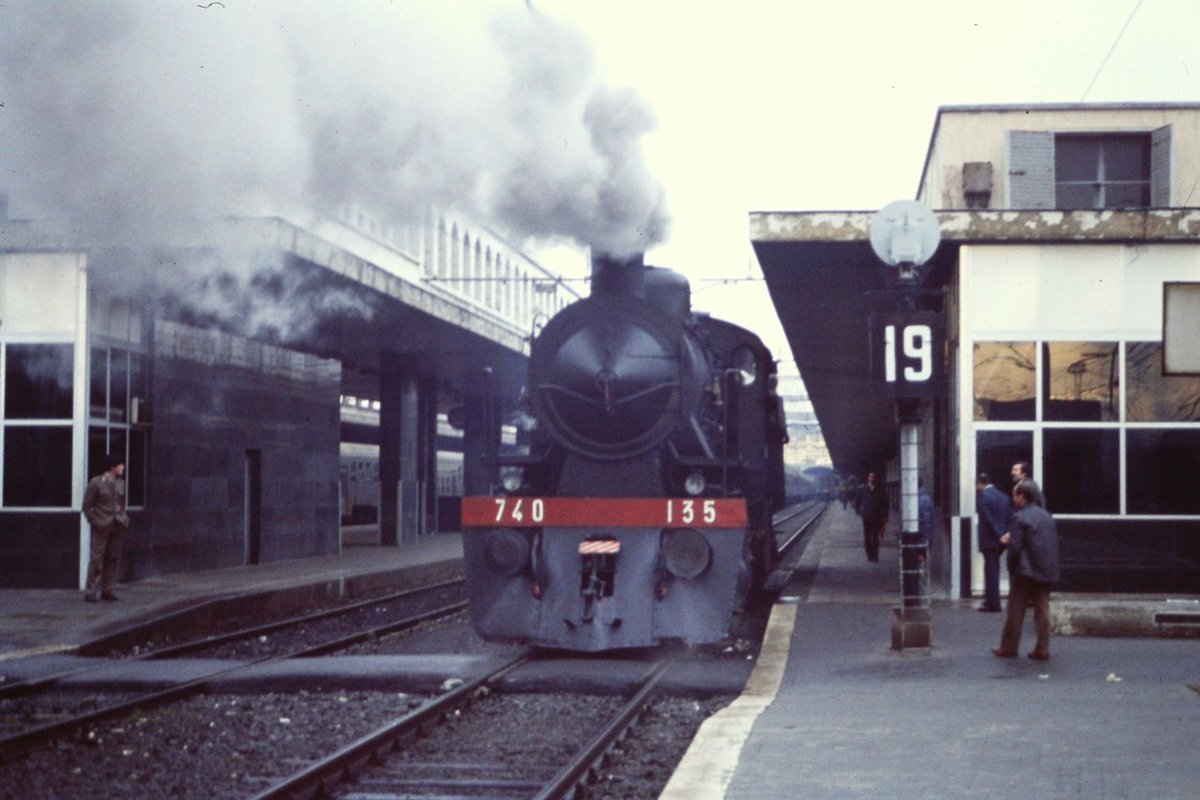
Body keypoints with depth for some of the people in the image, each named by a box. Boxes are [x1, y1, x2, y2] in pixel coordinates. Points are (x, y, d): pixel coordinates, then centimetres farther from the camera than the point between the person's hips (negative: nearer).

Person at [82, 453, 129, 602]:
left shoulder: (121, 483, 9)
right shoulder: (96, 482, -6)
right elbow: (87, 506, -2)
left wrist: (124, 519, 9)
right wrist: (94, 522, -8)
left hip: (117, 527, 5)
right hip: (102, 527, -5)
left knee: (113, 559, 7)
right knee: (97, 559, -7)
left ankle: (106, 590, 14)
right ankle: (90, 592, -2)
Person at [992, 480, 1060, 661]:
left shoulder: (1018, 517, -12)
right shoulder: (1046, 515, 10)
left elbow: (1015, 548, -19)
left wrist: (1007, 541, 1)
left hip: (1025, 571, -6)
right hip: (1046, 570, 6)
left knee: (1016, 611, 4)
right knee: (1042, 610, 6)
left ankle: (1008, 647, 10)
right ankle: (1042, 649, 3)